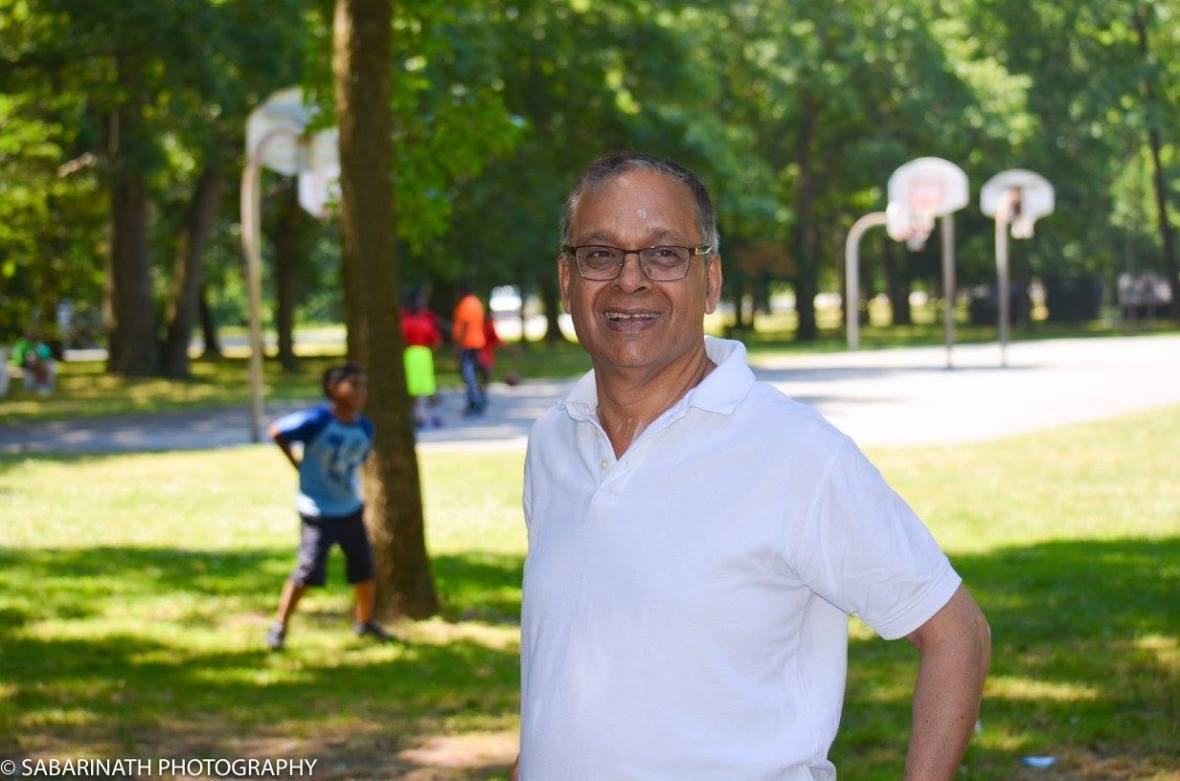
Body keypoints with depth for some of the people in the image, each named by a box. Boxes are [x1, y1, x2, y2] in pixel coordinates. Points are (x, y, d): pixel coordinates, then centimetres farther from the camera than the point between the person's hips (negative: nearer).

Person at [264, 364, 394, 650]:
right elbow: (276, 431, -11)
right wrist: (297, 464, -7)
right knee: (308, 571, -7)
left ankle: (365, 622, 30)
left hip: (351, 510, 6)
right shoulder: (317, 421, -20)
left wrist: (351, 487, 5)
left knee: (365, 568, 11)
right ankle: (279, 626, 6)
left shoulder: (365, 428, -1)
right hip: (318, 513, -6)